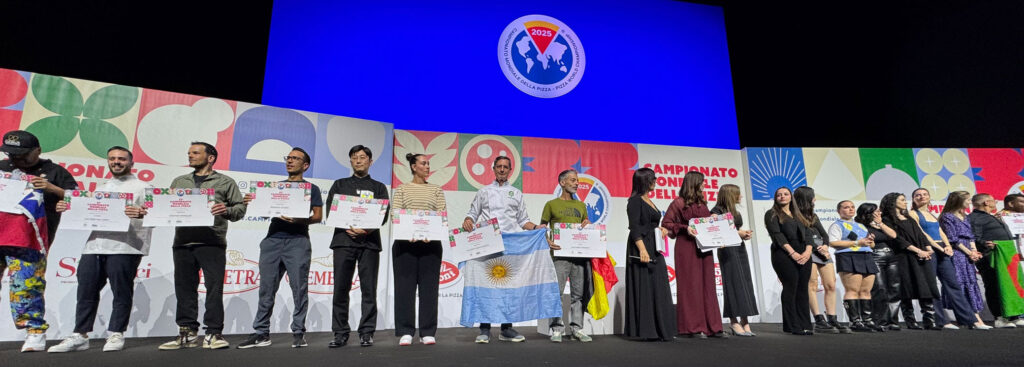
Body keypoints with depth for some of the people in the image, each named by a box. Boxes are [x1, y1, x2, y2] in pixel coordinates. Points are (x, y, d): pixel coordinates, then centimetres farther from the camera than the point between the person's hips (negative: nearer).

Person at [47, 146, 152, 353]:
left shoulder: (142, 187, 6)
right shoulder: (101, 189, 26)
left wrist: (141, 213, -27)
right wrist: (67, 209, 7)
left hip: (124, 248, -6)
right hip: (94, 246, 6)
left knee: (121, 293, -2)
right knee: (86, 291, 6)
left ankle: (116, 334, 6)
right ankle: (80, 336, 13)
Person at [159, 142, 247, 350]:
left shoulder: (225, 182, 10)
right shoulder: (179, 182, 24)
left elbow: (240, 207, 4)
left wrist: (227, 210, -17)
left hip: (212, 242, -4)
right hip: (182, 242, 5)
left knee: (214, 287, -8)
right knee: (184, 288, 7)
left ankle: (213, 334, -4)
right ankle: (187, 333, 15)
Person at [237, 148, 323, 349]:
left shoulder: (311, 188, 10)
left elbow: (318, 216, 1)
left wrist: (299, 220, -17)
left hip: (297, 241, -4)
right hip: (272, 240, 4)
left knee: (299, 288, -3)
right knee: (266, 288, 4)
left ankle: (298, 332, 5)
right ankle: (261, 333, 12)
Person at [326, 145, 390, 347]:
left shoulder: (379, 187, 15)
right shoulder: (340, 184, 17)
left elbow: (384, 215, 4)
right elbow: (330, 212, 7)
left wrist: (368, 229, -15)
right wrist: (347, 228, -10)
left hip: (370, 242, -1)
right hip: (343, 240, 1)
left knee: (369, 289, -1)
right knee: (341, 288, 0)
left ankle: (366, 333, 6)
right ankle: (340, 333, 9)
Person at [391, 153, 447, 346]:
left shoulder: (436, 189, 14)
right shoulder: (402, 189, 10)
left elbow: (442, 214, 4)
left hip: (431, 242, 1)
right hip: (405, 242, -1)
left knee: (429, 285, 1)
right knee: (405, 285, 0)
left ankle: (428, 332, 8)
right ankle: (405, 332, 8)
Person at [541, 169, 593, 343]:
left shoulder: (581, 205, 20)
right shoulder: (551, 204, 7)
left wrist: (588, 224, 4)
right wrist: (548, 241, -14)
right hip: (560, 253, -4)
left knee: (578, 293, 6)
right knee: (556, 291, -6)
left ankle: (577, 328, 14)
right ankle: (557, 328, 3)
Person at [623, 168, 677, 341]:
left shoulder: (649, 201, 18)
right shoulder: (635, 201, -9)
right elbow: (634, 227, -17)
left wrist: (661, 229, 6)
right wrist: (642, 249, -25)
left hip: (655, 249, 9)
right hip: (642, 249, -9)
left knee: (658, 288, 9)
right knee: (644, 287, -6)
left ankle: (660, 329, 15)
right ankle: (646, 330, 0)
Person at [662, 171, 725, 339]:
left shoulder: (702, 203, 17)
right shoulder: (678, 203, -4)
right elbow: (666, 224, -8)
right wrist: (685, 228, -18)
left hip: (704, 247, 7)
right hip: (687, 248, -7)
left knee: (708, 285, 7)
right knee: (691, 286, -4)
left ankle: (712, 326, 13)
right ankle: (694, 327, 3)